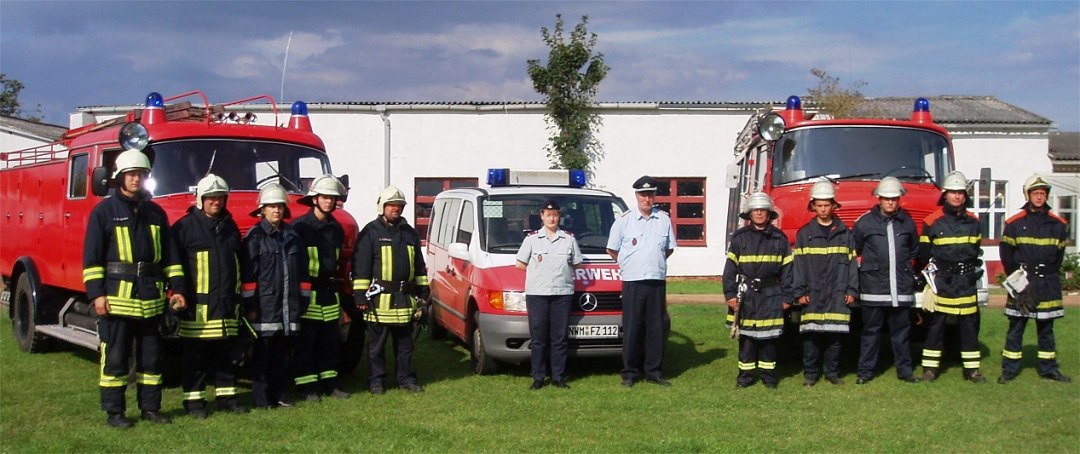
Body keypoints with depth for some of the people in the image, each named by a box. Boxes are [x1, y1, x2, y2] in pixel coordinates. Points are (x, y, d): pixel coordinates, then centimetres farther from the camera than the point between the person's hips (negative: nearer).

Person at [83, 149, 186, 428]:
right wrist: (96, 293, -12)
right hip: (117, 295, -4)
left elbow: (170, 255, 14)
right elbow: (92, 255, -5)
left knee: (151, 356, 9)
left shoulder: (155, 213, 13)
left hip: (151, 297, 5)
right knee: (116, 356, -1)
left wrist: (177, 288, 6)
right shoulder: (105, 211, 0)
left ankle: (150, 408, 17)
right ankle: (114, 412, 5)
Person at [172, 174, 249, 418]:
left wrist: (236, 296, 20)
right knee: (195, 356, 1)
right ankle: (194, 401, 6)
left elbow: (238, 263, 23)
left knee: (224, 354, 11)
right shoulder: (185, 226, -3)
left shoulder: (230, 227, 16)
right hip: (196, 304, -5)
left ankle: (226, 396, 18)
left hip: (226, 305, 5)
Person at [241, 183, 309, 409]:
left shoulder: (292, 235, 14)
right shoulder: (256, 236, -3)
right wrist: (249, 305, -12)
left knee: (282, 354, 10)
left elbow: (302, 270, 17)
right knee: (262, 355, -1)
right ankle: (262, 399, 3)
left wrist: (303, 300, 12)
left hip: (288, 306, 5)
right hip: (264, 305, -5)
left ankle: (278, 396, 18)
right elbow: (248, 272, -7)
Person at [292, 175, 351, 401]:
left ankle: (329, 383, 18)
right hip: (307, 293, -6)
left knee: (330, 341, 10)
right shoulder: (300, 227, -8)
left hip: (330, 293, 6)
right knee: (305, 342, -1)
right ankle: (307, 387, 3)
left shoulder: (336, 228, 13)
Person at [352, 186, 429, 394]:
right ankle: (376, 381, 11)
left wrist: (422, 291, 15)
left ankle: (406, 378, 20)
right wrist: (361, 295, -11)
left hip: (405, 299, 5)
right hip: (380, 298, -5)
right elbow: (361, 266, -6)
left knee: (404, 343, 12)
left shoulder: (409, 233, 15)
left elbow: (419, 265, 21)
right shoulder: (370, 232, -3)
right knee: (377, 344, 4)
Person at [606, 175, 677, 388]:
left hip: (657, 282, 3)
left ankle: (653, 371, 12)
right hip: (633, 282, -3)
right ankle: (629, 372, 6)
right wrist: (628, 264, 9)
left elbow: (669, 248, 19)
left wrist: (655, 263, 11)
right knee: (631, 329, -1)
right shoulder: (624, 220, 1)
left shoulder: (664, 220, 9)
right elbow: (612, 249, 8)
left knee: (656, 328, 5)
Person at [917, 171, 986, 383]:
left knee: (969, 324, 5)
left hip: (966, 282, 3)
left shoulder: (973, 221, 10)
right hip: (940, 280, -3)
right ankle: (929, 368, 6)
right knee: (935, 324, 0)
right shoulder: (932, 221, -2)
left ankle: (971, 369, 11)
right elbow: (923, 253, 2)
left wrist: (974, 270, 13)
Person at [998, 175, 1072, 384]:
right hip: (1021, 282, -2)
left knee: (1046, 328, 9)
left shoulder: (1057, 224, 7)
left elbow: (1059, 254, 12)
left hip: (1047, 285, 2)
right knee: (1016, 328, 1)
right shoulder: (1014, 223, 0)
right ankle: (1009, 369, 5)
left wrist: (1048, 276, 3)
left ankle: (1048, 368, 16)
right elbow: (1006, 253, 2)